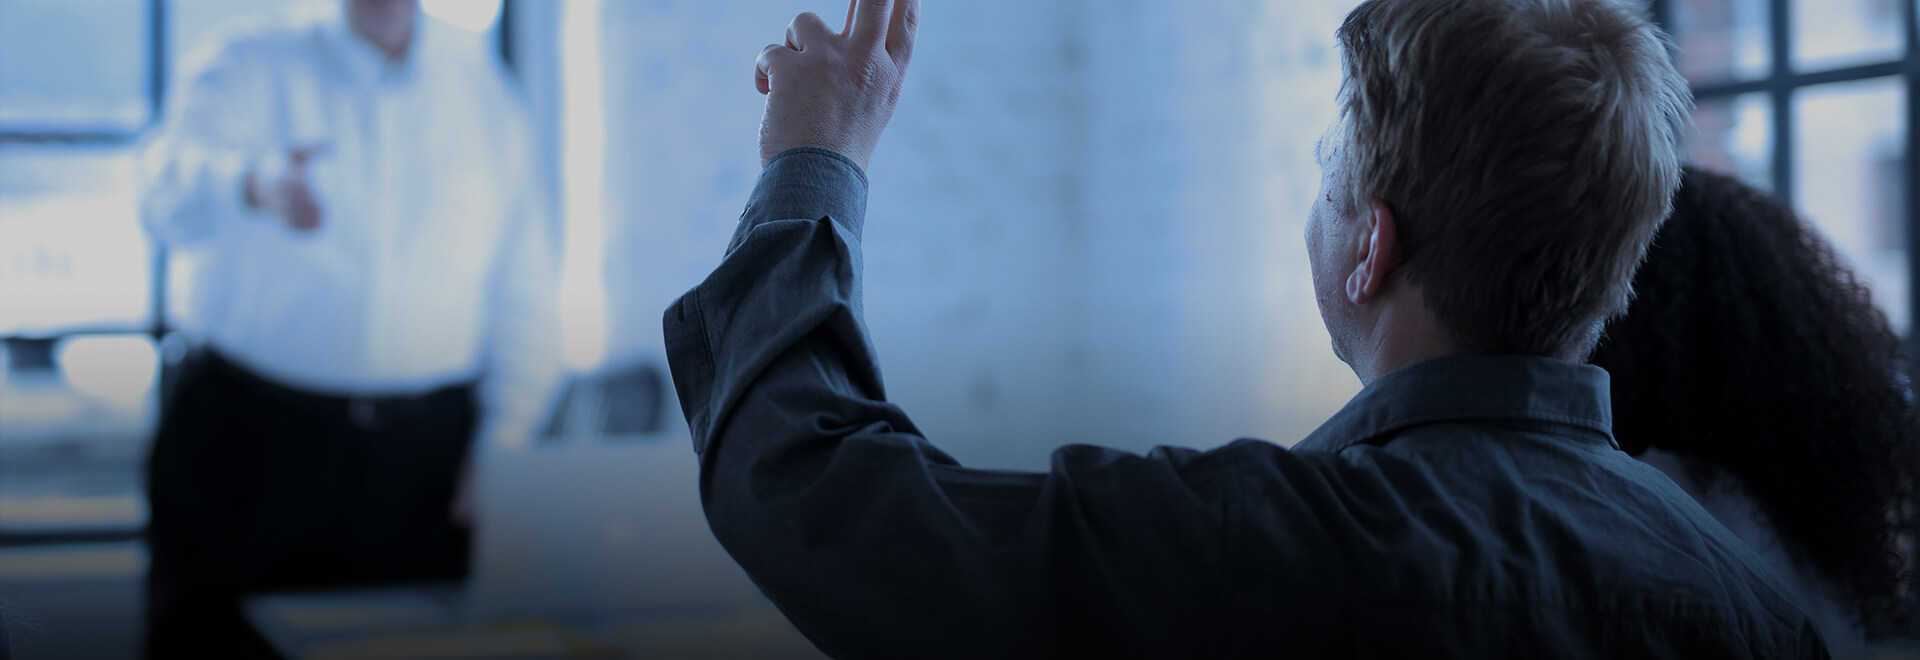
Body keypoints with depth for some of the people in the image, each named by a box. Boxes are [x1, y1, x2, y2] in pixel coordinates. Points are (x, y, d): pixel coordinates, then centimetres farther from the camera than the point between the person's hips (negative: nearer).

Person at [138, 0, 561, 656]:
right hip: (250, 435, -1)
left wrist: (504, 443, 3)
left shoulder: (486, 83, 8)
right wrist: (253, 185, -43)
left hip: (426, 452, 2)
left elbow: (526, 285, 9)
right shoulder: (248, 67, 1)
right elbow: (174, 189, -21)